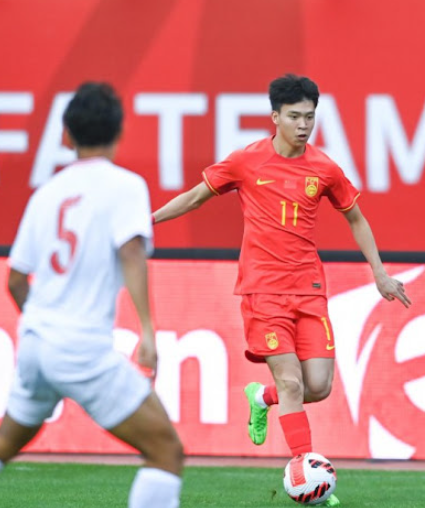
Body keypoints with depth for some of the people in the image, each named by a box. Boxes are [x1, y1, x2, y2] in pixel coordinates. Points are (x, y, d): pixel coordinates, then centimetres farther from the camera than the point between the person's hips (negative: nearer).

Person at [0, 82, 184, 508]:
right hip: (84, 351, -7)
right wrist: (147, 328, -26)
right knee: (167, 452, -4)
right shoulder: (124, 185, -4)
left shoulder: (48, 192, 12)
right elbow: (131, 253, -20)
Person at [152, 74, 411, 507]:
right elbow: (196, 196, 10)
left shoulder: (324, 170, 2)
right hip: (263, 288, -3)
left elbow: (355, 218, 18)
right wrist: (148, 219, 7)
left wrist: (379, 272, 16)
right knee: (291, 382, -13)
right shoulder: (247, 162, -4)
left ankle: (262, 399, 27)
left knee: (319, 386, -5)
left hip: (308, 288, 3)